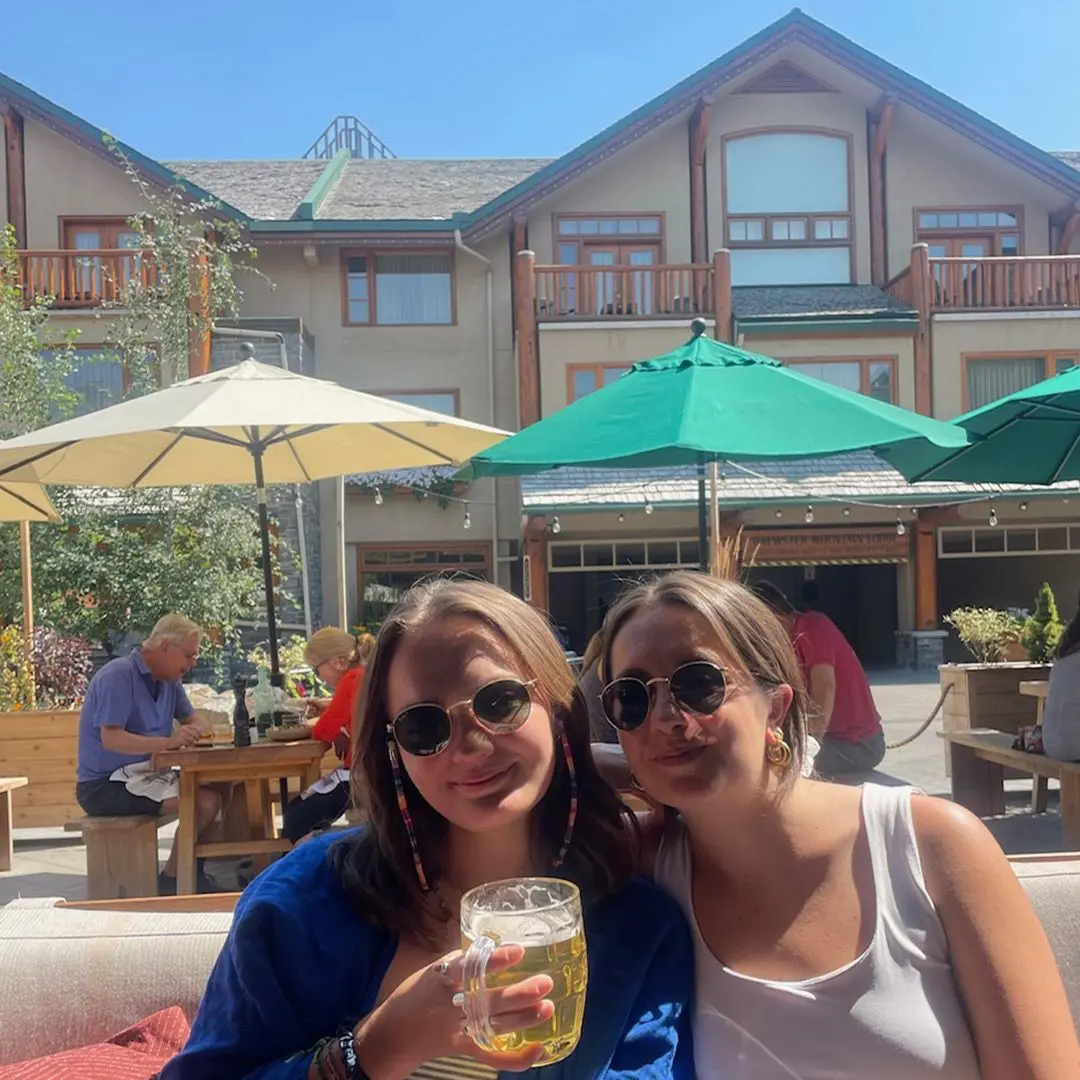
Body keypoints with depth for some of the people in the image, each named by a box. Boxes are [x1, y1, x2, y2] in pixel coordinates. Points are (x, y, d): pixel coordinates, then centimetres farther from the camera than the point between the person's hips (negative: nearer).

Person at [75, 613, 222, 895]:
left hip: (145, 774, 9)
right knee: (204, 801, -24)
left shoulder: (169, 680, 8)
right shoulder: (119, 675, -18)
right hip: (104, 786, -9)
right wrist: (167, 742, -36)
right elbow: (111, 739, -26)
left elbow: (193, 721, 15)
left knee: (218, 790, -6)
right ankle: (171, 879, -7)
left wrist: (194, 731, -10)